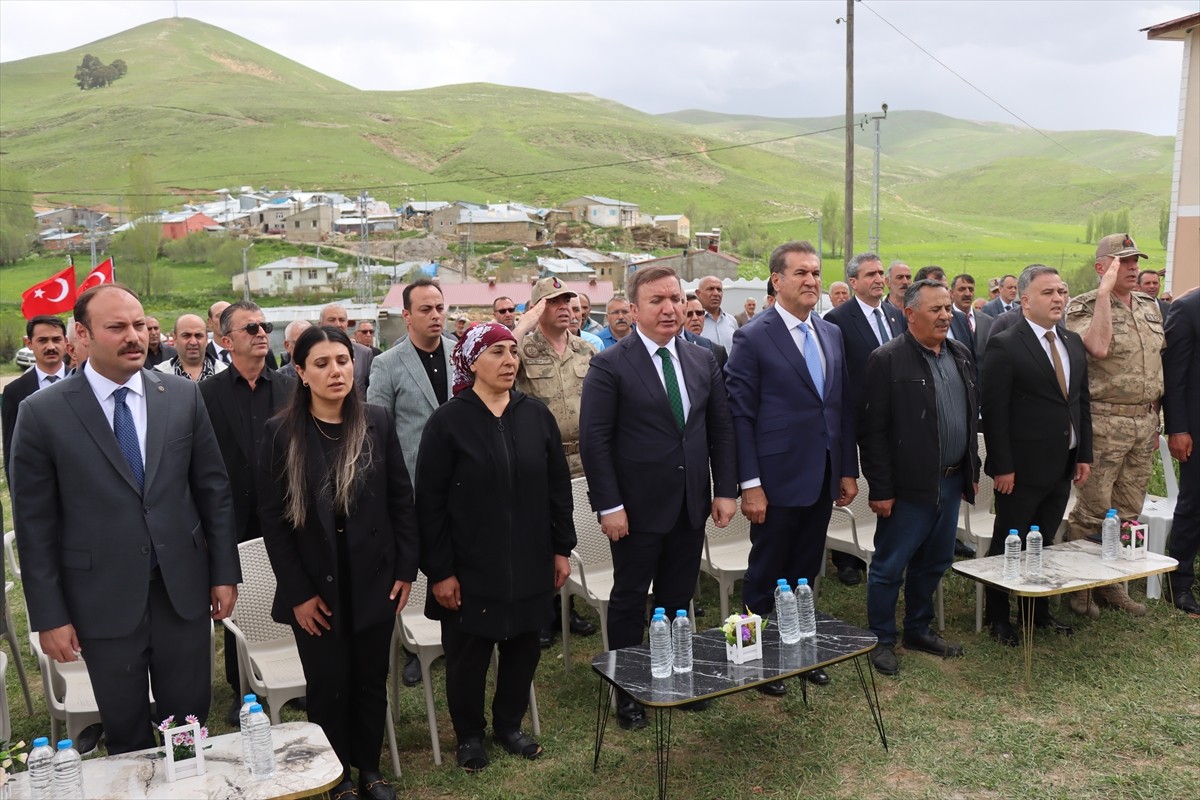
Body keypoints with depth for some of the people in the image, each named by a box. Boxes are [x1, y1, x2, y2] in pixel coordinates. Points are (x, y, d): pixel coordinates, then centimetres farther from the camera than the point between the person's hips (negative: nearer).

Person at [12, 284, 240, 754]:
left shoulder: (183, 396, -1)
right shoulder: (43, 412, -7)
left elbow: (214, 489, 4)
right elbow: (34, 524, -4)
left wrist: (225, 573, 4)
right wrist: (49, 616, -5)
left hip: (183, 590, 2)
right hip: (103, 599, -1)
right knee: (125, 736, 15)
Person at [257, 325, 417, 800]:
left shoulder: (377, 423, -3)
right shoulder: (281, 433, -7)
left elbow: (401, 501, 2)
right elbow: (272, 519, -6)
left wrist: (406, 569, -2)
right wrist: (298, 592, -8)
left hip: (374, 579, 1)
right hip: (316, 585, -1)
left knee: (371, 680, 13)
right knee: (329, 686, 9)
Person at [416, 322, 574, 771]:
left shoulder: (537, 416, 1)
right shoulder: (447, 422, -9)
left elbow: (557, 486, 7)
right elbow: (430, 502, -9)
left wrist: (562, 549, 5)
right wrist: (439, 571, -11)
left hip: (529, 565, 4)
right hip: (470, 567, -3)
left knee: (523, 648, 13)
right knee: (468, 654, 9)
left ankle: (509, 725, 35)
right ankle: (469, 735, 31)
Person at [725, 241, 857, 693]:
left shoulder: (832, 335, 9)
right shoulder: (753, 339, -10)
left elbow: (844, 406, 13)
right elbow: (740, 415, -12)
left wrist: (848, 469, 10)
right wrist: (749, 484, -15)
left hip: (823, 479, 6)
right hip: (778, 481, -6)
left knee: (806, 575, 17)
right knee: (765, 578, 8)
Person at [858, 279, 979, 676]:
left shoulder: (961, 354, 10)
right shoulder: (887, 360, -13)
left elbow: (972, 416, 18)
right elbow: (872, 431, -14)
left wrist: (972, 471, 15)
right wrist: (880, 489, -16)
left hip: (951, 480, 7)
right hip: (909, 486, -7)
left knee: (934, 562, 18)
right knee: (890, 567, 4)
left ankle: (918, 629, 35)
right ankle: (881, 640, 19)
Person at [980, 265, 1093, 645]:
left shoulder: (1073, 343, 10)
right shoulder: (1005, 346, -13)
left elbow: (1082, 403, 14)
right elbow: (993, 411, -15)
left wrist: (1084, 455, 9)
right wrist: (1002, 466, -16)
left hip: (1062, 467, 6)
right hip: (1022, 469, -6)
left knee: (1045, 544, 17)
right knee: (1008, 546, 7)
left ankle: (1039, 612, 31)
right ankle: (997, 616, 22)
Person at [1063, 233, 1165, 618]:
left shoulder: (1150, 306, 13)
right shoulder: (1084, 306, -8)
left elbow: (1157, 364, 18)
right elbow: (1098, 347, -29)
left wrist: (1155, 419, 15)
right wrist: (1105, 291, -24)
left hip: (1143, 422, 7)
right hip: (1104, 423, -7)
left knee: (1129, 511, 13)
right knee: (1092, 510, -2)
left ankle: (1112, 584, 25)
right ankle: (1077, 587, 12)